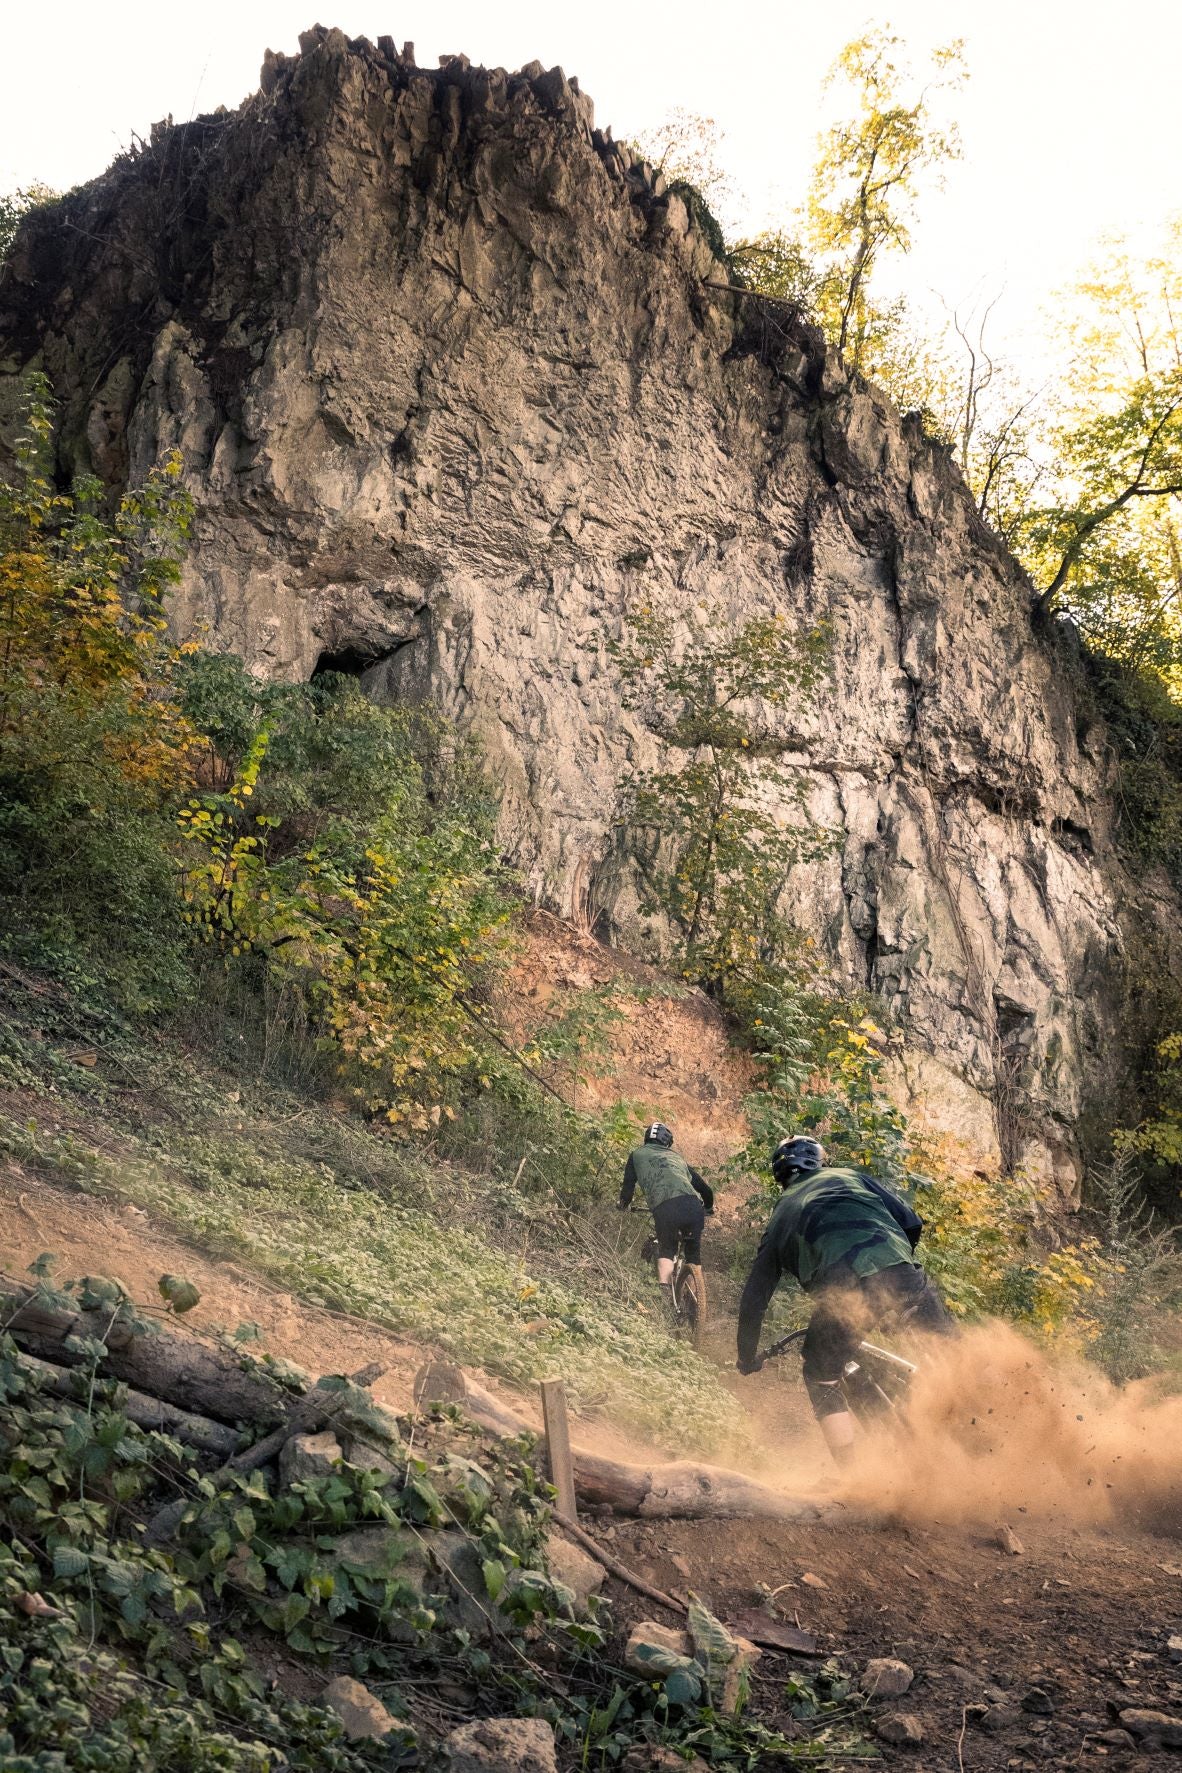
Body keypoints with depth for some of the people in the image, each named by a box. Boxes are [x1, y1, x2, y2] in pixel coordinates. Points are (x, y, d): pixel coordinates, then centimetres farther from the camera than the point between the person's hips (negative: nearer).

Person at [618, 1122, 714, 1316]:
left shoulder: (637, 1154, 26)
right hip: (693, 1205, 2)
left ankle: (665, 1291, 1)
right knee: (694, 1254, 21)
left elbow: (628, 1185, 26)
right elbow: (705, 1189, 37)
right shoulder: (677, 1157, 33)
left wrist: (623, 1206, 47)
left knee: (666, 1251, 21)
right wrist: (708, 1207, 57)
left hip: (664, 1209, -2)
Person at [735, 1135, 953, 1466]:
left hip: (842, 1292, 0)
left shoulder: (780, 1219, 31)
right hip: (901, 1275, 1)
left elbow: (754, 1298, 31)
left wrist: (747, 1358, 43)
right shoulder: (850, 1176, 31)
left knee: (822, 1381, 22)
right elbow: (911, 1222, 23)